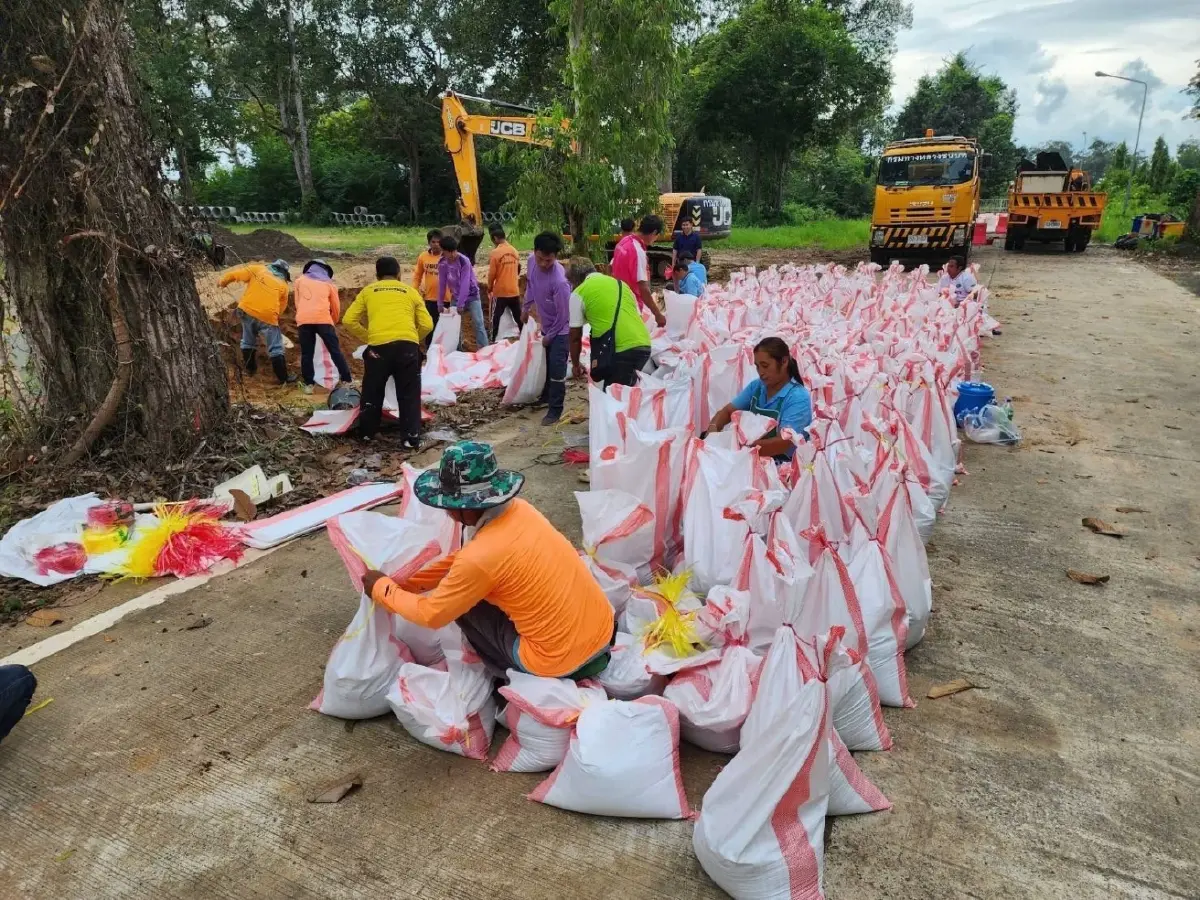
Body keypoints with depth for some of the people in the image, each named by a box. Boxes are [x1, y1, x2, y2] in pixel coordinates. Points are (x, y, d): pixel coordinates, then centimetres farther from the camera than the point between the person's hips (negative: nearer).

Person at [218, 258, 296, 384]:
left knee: (248, 341, 26)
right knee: (275, 349, 4)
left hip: (247, 310, 3)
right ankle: (283, 378, 5)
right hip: (267, 315, -3)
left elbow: (238, 272, 5)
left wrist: (223, 280, 20)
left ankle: (250, 368, 39)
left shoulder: (258, 269, 12)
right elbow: (282, 307, 14)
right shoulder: (283, 285, 11)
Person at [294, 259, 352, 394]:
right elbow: (336, 307, 26)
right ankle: (347, 381, 4)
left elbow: (297, 302, 24)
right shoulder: (329, 284, 22)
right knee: (335, 351, 4)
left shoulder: (300, 280, 23)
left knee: (307, 353, 7)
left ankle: (308, 384, 6)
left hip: (303, 320, 1)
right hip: (323, 319, -1)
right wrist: (333, 321, 42)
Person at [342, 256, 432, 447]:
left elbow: (349, 321, 12)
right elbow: (427, 325, 11)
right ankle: (412, 438, 8)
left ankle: (366, 433, 30)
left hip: (378, 346, 0)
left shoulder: (368, 291, 19)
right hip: (407, 345, 0)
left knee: (372, 392, 18)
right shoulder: (410, 291, 19)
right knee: (409, 394, 10)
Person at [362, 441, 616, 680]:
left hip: (562, 663, -7)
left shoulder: (480, 557, -22)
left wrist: (382, 588, 11)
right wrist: (404, 585, 19)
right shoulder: (518, 509, 0)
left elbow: (431, 615, -4)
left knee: (462, 603, 7)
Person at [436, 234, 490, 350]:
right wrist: (440, 303, -1)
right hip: (455, 297, 4)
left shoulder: (464, 261, -22)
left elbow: (465, 283, -24)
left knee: (478, 323, -11)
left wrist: (461, 304, -26)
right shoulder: (442, 263, -9)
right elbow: (442, 283, -2)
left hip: (471, 296, -4)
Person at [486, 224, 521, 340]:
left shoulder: (495, 253, -13)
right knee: (519, 318, 12)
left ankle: (493, 341, 10)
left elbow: (491, 274, -10)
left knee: (495, 319, 7)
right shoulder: (514, 250, 2)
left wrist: (489, 289, 6)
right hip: (514, 291, 5)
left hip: (500, 292, -5)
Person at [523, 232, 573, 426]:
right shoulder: (534, 262, -13)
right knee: (547, 364, 22)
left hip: (560, 330, -8)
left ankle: (555, 410, 2)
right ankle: (547, 396, 41)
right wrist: (526, 307, 16)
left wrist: (550, 336, -13)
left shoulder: (559, 281, -34)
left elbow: (563, 315, -24)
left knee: (556, 369, -8)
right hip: (546, 325, 8)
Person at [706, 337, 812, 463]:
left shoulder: (799, 398, -15)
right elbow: (727, 411, 9)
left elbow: (783, 442, -24)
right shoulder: (756, 386, 6)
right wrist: (713, 427, -14)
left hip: (780, 462, -7)